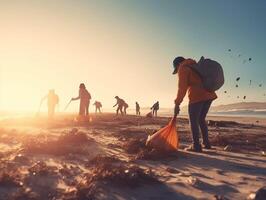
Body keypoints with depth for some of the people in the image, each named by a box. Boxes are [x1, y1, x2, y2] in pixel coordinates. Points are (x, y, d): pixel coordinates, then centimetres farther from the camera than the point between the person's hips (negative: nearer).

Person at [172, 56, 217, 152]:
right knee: (201, 119, 18)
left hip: (197, 96, -8)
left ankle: (196, 145, 0)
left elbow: (182, 87, -8)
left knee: (193, 121, 0)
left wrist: (177, 103, -7)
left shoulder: (183, 68, 2)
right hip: (209, 95, 8)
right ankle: (206, 143, 22)